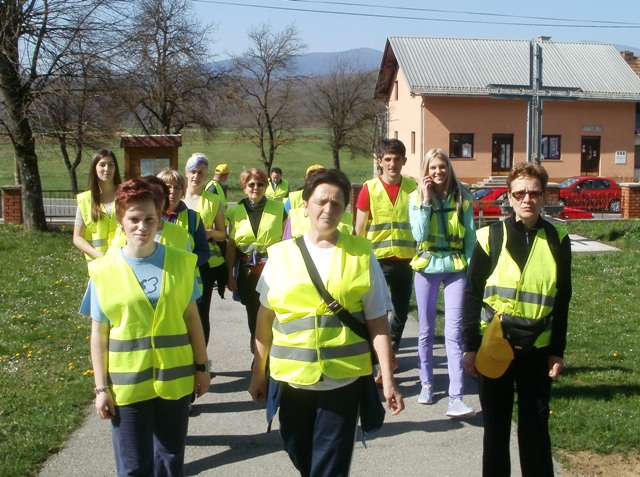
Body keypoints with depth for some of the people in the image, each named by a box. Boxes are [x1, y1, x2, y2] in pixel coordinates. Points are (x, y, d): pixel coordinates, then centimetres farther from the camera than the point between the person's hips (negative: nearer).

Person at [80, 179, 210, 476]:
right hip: (127, 383, -1)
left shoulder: (180, 263, -3)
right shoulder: (104, 270, -5)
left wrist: (201, 367, 6)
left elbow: (192, 318, 4)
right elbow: (99, 334, -1)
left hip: (175, 379, 1)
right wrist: (101, 387, -2)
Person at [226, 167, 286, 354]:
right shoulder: (235, 211, 6)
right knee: (253, 314, 12)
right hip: (246, 271, 2)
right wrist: (230, 275, 5)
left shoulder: (278, 208, 1)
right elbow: (231, 245, 8)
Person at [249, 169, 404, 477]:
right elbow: (265, 317, 7)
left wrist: (388, 380, -4)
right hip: (291, 377, 2)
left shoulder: (361, 254, -2)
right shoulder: (281, 254, 1)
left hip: (343, 378, -2)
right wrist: (258, 372, 9)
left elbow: (377, 322, -1)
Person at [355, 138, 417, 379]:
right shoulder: (369, 188, -5)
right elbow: (359, 229, -1)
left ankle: (390, 354, 36)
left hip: (405, 259, 3)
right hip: (377, 260, -3)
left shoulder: (412, 187, 2)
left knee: (401, 312, 15)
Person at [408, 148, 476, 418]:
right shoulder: (416, 197, -2)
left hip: (456, 267, 0)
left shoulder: (462, 197, 1)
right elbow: (419, 235, -12)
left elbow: (470, 235, 5)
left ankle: (456, 399, -7)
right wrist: (426, 201, -16)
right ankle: (426, 384, 28)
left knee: (454, 332, -6)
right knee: (426, 330, 11)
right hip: (427, 267, 1)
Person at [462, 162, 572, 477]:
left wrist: (557, 351, 4)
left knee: (535, 428, 9)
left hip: (537, 348, 1)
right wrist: (469, 346, -4)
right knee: (496, 427, 11)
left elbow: (561, 301, 5)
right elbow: (472, 295, -2)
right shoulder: (491, 236, -5)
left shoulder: (557, 240, 0)